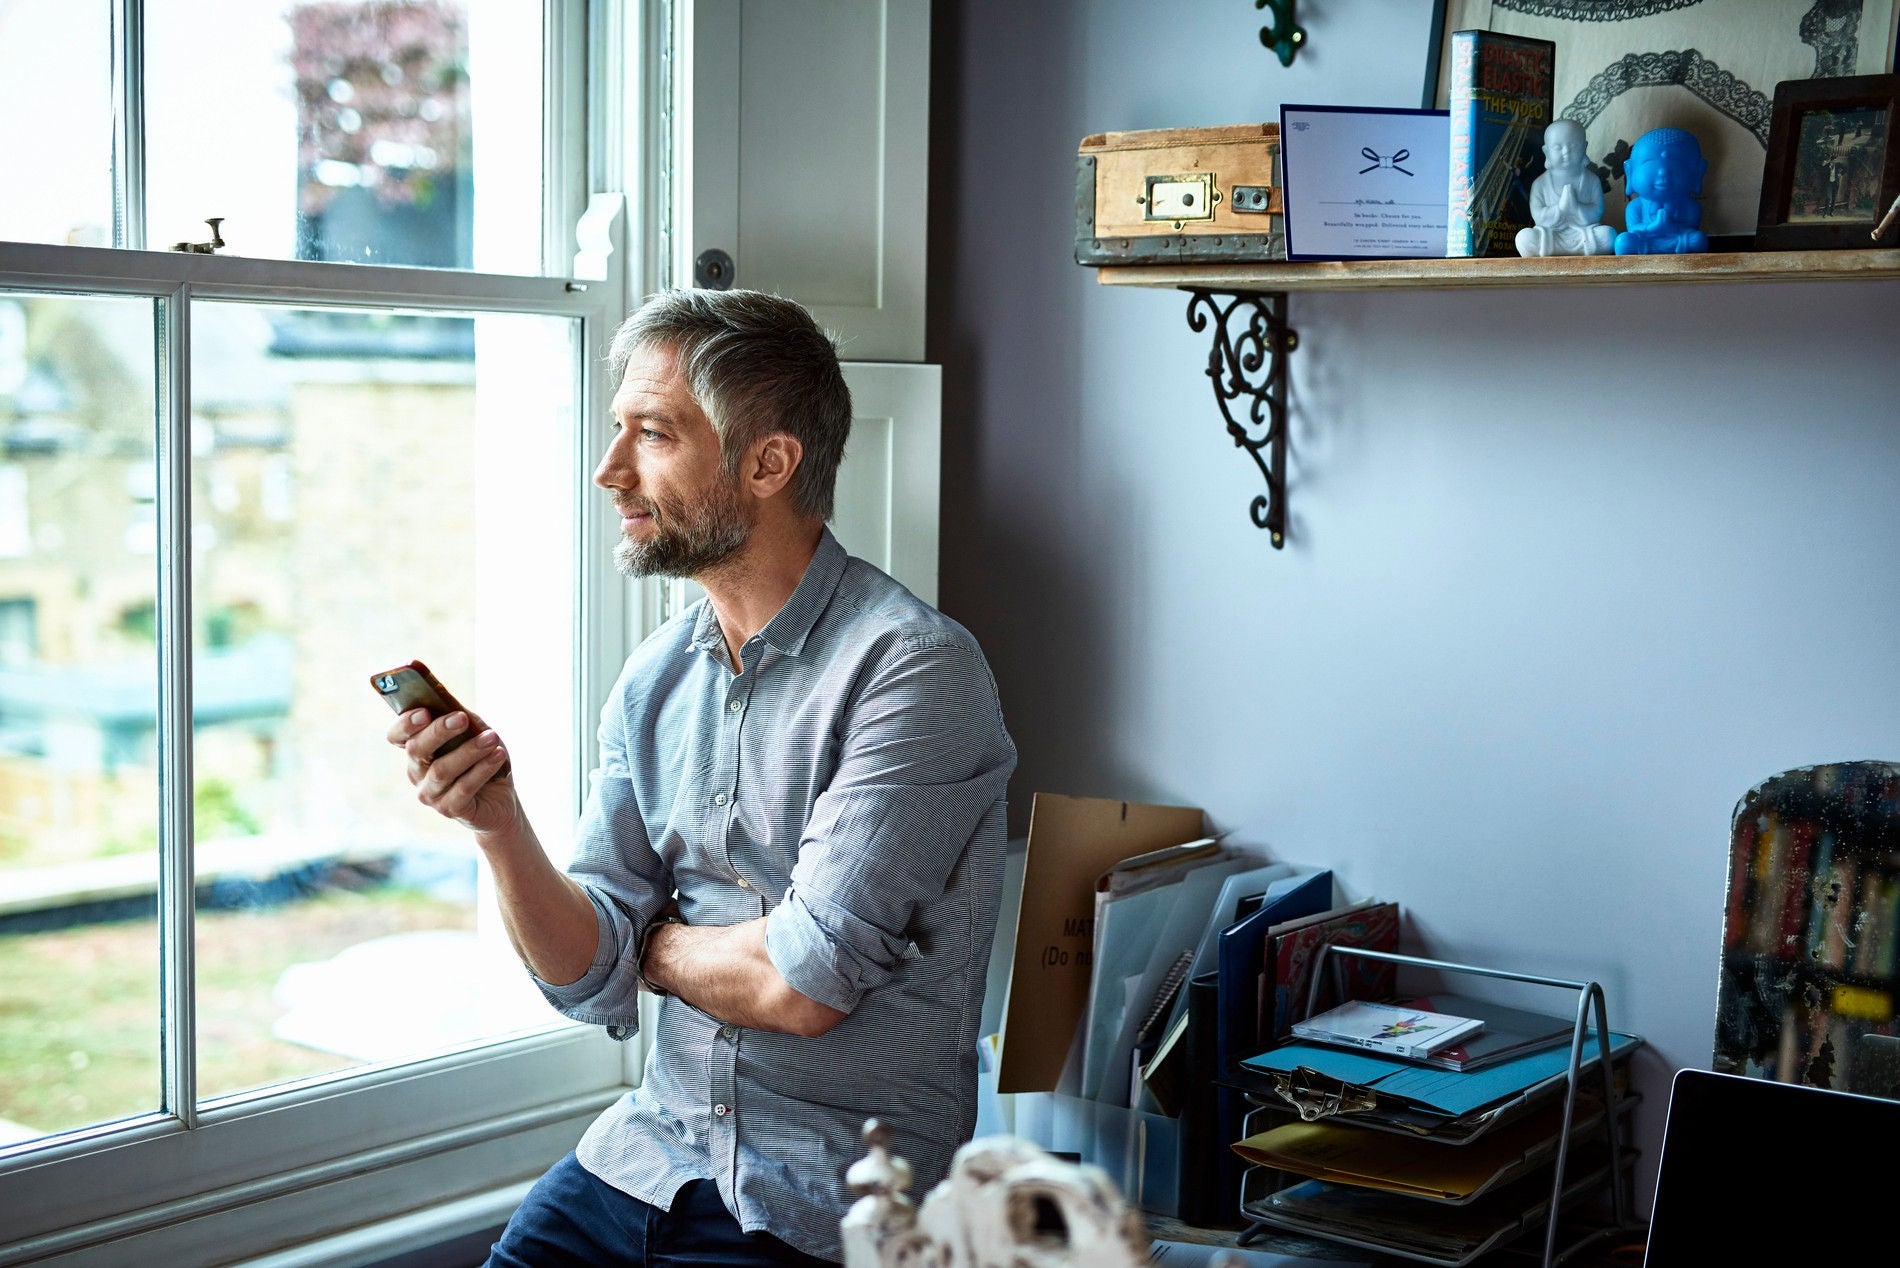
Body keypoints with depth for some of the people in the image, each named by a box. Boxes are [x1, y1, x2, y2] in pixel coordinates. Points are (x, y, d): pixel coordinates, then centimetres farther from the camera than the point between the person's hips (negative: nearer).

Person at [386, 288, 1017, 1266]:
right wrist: (500, 827, -13)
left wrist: (654, 943, -2)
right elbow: (593, 981, 4)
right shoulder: (652, 681, 6)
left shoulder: (913, 666, -16)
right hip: (647, 1151, 6)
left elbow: (802, 985, -20)